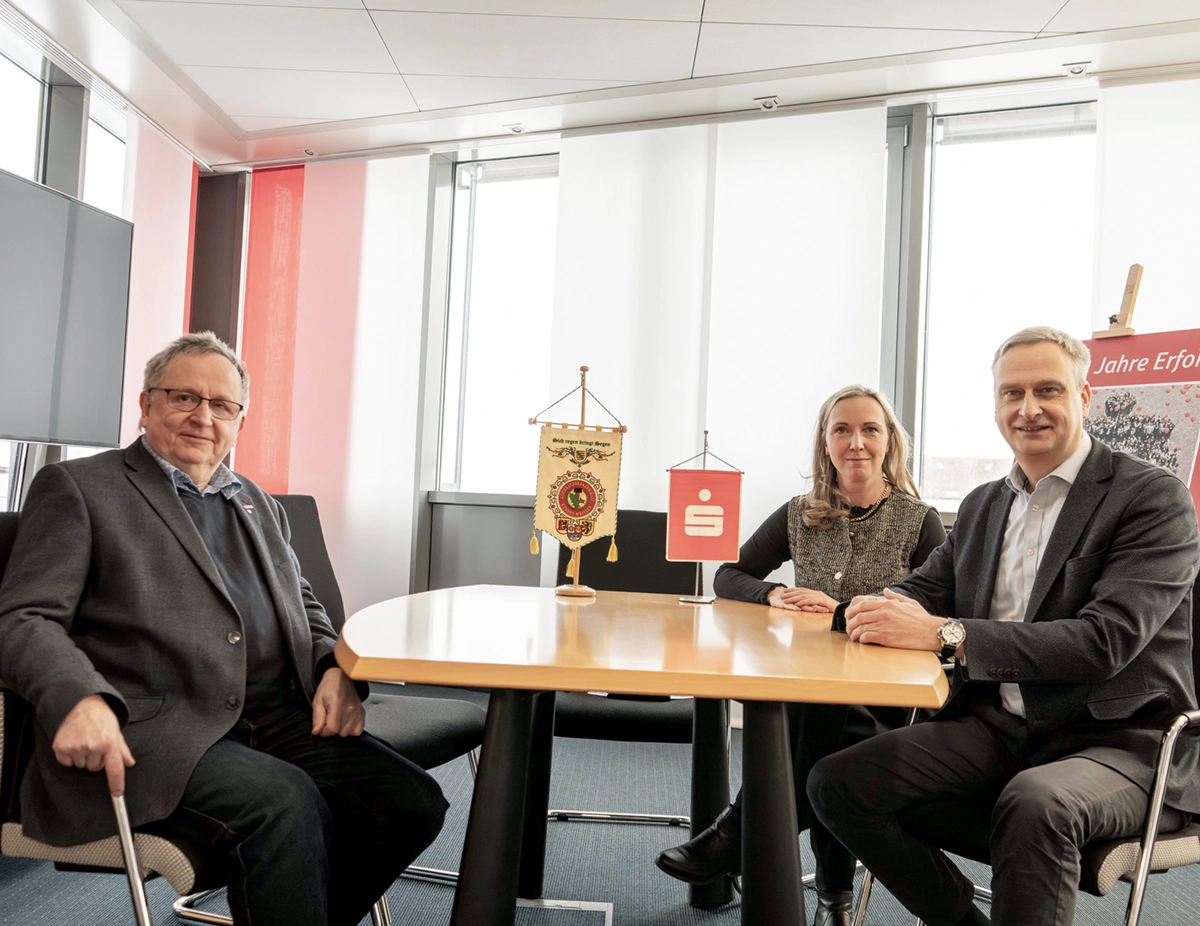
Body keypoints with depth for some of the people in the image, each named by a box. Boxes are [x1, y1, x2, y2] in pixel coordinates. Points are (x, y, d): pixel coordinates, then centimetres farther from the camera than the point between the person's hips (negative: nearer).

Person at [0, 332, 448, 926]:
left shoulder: (258, 504, 23)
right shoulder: (77, 488, 6)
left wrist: (336, 668, 3)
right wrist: (79, 699, -24)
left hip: (281, 720, 6)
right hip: (149, 728, -5)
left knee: (415, 803, -13)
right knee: (285, 801, -33)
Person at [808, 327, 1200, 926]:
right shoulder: (982, 505, 13)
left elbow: (1107, 639, -20)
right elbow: (925, 588, 15)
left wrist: (944, 633, -28)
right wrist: (883, 610, -12)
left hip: (1116, 740, -5)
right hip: (996, 729, 6)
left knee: (1035, 800, -38)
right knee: (835, 783, -11)